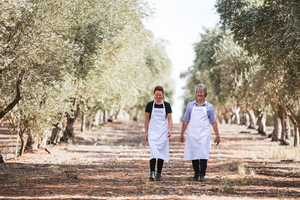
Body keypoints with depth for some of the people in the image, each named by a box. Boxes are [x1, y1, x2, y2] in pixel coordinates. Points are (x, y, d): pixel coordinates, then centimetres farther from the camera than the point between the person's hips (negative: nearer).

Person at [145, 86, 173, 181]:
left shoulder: (167, 105, 3)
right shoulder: (150, 105, 2)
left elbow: (169, 119, 2)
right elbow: (147, 119, 6)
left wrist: (170, 129, -13)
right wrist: (146, 132, 1)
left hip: (163, 132, 1)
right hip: (152, 132, -1)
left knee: (161, 153, 2)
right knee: (153, 151, -17)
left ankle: (159, 174, 10)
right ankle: (152, 173, -16)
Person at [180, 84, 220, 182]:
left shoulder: (209, 107, 7)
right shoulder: (190, 105, 9)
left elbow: (213, 122, 8)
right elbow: (186, 121, 12)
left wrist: (217, 135, 5)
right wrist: (182, 134, 10)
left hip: (204, 134, -1)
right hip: (192, 133, 2)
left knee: (203, 154, -11)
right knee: (194, 154, 4)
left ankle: (202, 174, -6)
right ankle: (196, 173, 17)